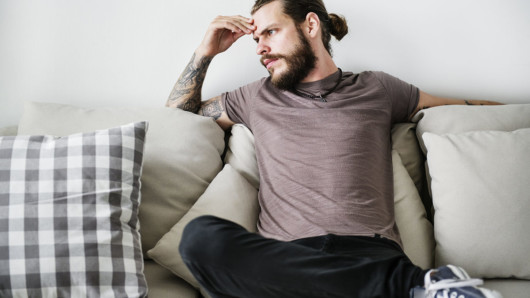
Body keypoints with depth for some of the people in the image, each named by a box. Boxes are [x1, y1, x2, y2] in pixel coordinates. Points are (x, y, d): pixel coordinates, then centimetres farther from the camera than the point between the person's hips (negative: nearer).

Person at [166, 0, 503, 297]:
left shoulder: (377, 89, 20)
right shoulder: (258, 97, 23)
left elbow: (466, 108, 31)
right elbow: (179, 108, 34)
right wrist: (206, 52, 22)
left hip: (369, 255, -5)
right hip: (283, 259, 5)